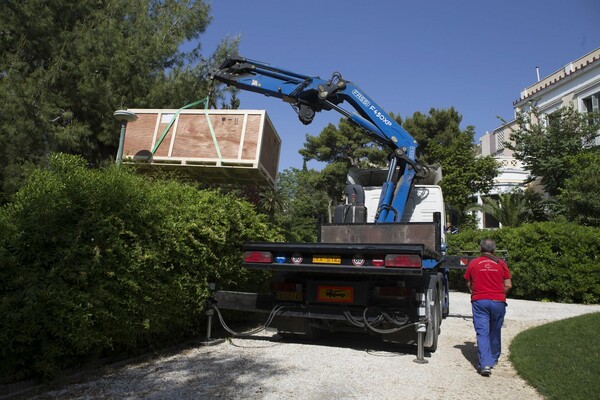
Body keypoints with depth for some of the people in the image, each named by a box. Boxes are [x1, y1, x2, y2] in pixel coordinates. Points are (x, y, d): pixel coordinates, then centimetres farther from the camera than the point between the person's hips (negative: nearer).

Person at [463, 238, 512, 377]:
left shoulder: (473, 263, 1)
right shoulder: (501, 264, 2)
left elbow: (468, 284, 8)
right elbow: (508, 285, 2)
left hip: (479, 301, -1)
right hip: (498, 302, 2)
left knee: (482, 332, -2)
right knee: (495, 332, 18)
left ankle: (485, 364, -12)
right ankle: (493, 359, 33)